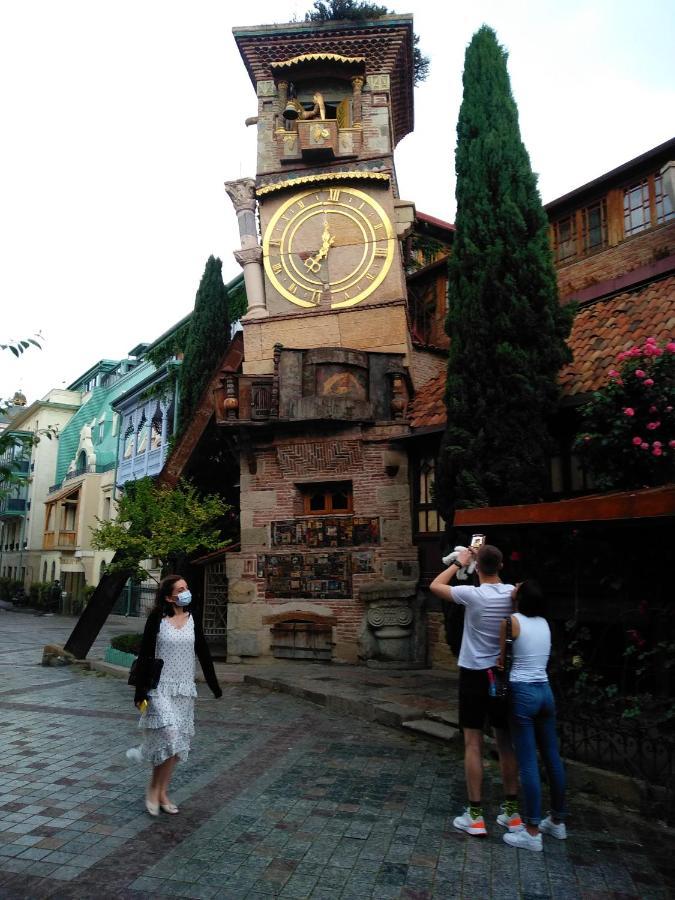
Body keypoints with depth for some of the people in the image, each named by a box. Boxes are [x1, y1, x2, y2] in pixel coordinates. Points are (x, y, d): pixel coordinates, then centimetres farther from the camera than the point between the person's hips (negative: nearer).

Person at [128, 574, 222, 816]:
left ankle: (163, 793, 24)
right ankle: (153, 789, 9)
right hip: (160, 687, -4)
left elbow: (203, 653, 10)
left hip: (184, 689, 4)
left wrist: (214, 685, 12)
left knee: (176, 743, 9)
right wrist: (140, 692, -9)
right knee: (168, 736, -15)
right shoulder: (157, 619, -8)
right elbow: (145, 655, -7)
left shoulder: (192, 619, 4)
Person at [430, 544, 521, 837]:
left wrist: (460, 562, 6)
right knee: (506, 742, 14)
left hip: (474, 674, -4)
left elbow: (435, 585, -1)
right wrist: (486, 560, 16)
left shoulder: (472, 594, -17)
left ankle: (475, 815, 9)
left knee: (473, 744, 4)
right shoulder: (512, 593, -6)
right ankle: (511, 811, 23)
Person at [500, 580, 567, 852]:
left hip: (522, 693, -7)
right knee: (552, 757, 15)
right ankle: (557, 821, 29)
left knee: (528, 762, -2)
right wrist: (516, 598, 21)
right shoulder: (544, 623, 7)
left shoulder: (512, 620, -10)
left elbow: (501, 657, -5)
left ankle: (532, 832, 4)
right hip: (545, 691, 7)